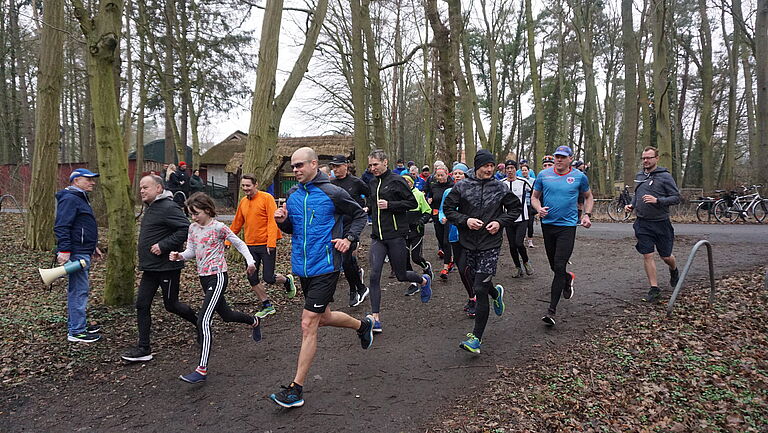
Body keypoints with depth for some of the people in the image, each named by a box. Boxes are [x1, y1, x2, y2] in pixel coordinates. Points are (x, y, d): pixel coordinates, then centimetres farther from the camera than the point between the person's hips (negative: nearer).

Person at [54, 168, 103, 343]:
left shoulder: (80, 198, 21)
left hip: (83, 252, 11)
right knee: (79, 290, -7)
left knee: (77, 289, 17)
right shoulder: (69, 199, -14)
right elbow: (61, 227, -22)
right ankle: (76, 332, -1)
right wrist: (64, 250, -26)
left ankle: (75, 325, 28)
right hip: (76, 253, -11)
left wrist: (93, 246, 29)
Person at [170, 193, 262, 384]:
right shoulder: (193, 228, 7)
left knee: (203, 320, -16)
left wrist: (250, 261, -18)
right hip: (204, 277, 8)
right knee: (226, 314, 22)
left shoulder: (218, 227, -11)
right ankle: (254, 321, 51)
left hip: (217, 277, -8)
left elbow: (239, 244, -5)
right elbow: (191, 251, 10)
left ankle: (202, 370, -15)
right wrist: (179, 256, -12)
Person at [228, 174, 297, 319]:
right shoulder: (243, 202, 10)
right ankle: (267, 305, 21)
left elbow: (273, 221, -15)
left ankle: (287, 280, 29)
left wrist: (271, 243, -22)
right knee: (252, 278, 4)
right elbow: (236, 224, 19)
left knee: (269, 278, -4)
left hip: (266, 245, -6)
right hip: (250, 246, 6)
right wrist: (227, 241, 17)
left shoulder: (266, 198, -9)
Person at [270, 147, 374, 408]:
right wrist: (282, 220, -5)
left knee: (308, 325, -7)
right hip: (302, 267, 7)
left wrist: (349, 238, -12)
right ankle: (363, 325, 49)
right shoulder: (292, 194, 6)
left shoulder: (332, 193, -11)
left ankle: (296, 389, 2)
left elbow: (359, 215, 2)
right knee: (323, 318, 21)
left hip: (325, 267, -7)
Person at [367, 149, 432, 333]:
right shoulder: (372, 183, 13)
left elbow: (413, 203, -9)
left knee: (401, 276, 8)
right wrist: (368, 209, 6)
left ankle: (424, 280, 42)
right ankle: (376, 319, -2)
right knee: (374, 275, -8)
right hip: (378, 237, 5)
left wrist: (389, 205, -18)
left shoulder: (397, 181, -7)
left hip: (396, 236, -5)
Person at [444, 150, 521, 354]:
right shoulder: (461, 186, 0)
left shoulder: (500, 188, 2)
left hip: (490, 245, -2)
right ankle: (496, 292, 52)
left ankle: (477, 337, -1)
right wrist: (465, 220, -12)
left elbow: (516, 208, 12)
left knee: (480, 289, -8)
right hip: (468, 243, 3)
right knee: (473, 279, 15)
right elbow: (448, 209, 4)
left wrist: (500, 222, -5)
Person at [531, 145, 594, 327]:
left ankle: (552, 310, -8)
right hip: (548, 224, 3)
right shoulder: (543, 175, 2)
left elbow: (588, 197, 14)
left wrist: (587, 215, 0)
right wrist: (539, 209, -10)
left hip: (568, 225, -3)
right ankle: (568, 278, 51)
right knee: (553, 265, 15)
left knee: (559, 266, -12)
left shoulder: (579, 177, 0)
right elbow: (534, 197, 10)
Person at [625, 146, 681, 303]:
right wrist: (632, 205, 5)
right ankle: (654, 289, 9)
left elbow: (676, 197, -10)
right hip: (642, 223, 4)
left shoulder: (665, 176, -8)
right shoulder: (639, 176, 9)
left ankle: (674, 271, 44)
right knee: (647, 256, 1)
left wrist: (657, 200, -24)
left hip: (661, 223, -4)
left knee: (666, 256, 9)